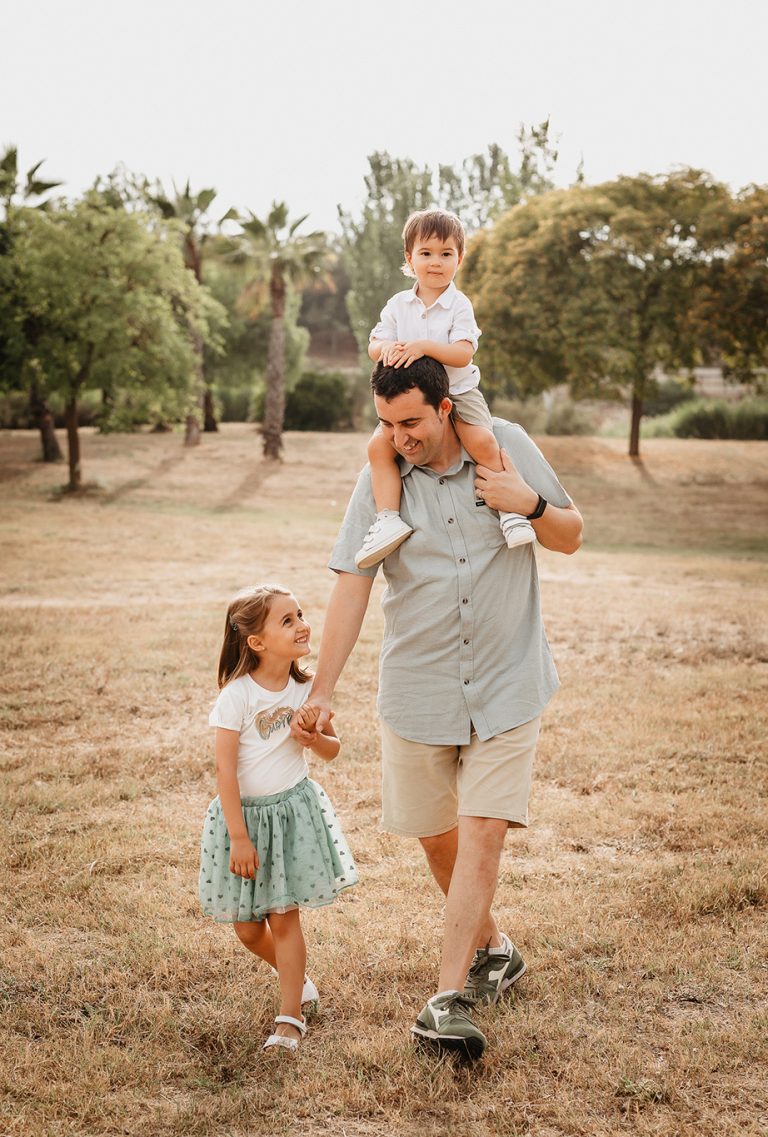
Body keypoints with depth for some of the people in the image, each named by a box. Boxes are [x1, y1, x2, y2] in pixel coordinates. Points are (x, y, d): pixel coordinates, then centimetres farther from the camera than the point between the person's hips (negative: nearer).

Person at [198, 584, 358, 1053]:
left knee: (284, 918, -1)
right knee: (247, 927, 8)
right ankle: (299, 980, 35)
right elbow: (225, 768, -16)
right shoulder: (237, 694, -17)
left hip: (294, 808, 1)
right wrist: (239, 837, -16)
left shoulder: (308, 688, -4)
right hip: (245, 812, -1)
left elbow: (332, 749, 9)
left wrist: (312, 737, -14)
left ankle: (291, 1016, 10)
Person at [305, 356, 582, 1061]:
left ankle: (448, 1000, -5)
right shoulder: (381, 476, -5)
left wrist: (529, 504, -17)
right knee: (435, 836, 12)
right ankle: (493, 948, 37)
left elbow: (572, 536, 5)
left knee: (483, 833, -10)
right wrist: (323, 691, -8)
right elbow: (351, 586, -6)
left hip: (506, 684, -2)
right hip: (417, 687, 2)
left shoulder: (508, 446, -5)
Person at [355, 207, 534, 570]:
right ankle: (388, 519, -16)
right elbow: (374, 345, 1)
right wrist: (388, 347, -23)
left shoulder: (459, 305, -7)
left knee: (482, 441, -27)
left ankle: (510, 508, -12)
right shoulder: (398, 305, 5)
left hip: (457, 391, -3)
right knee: (379, 445, -19)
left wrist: (424, 346, -31)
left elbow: (463, 353, -18)